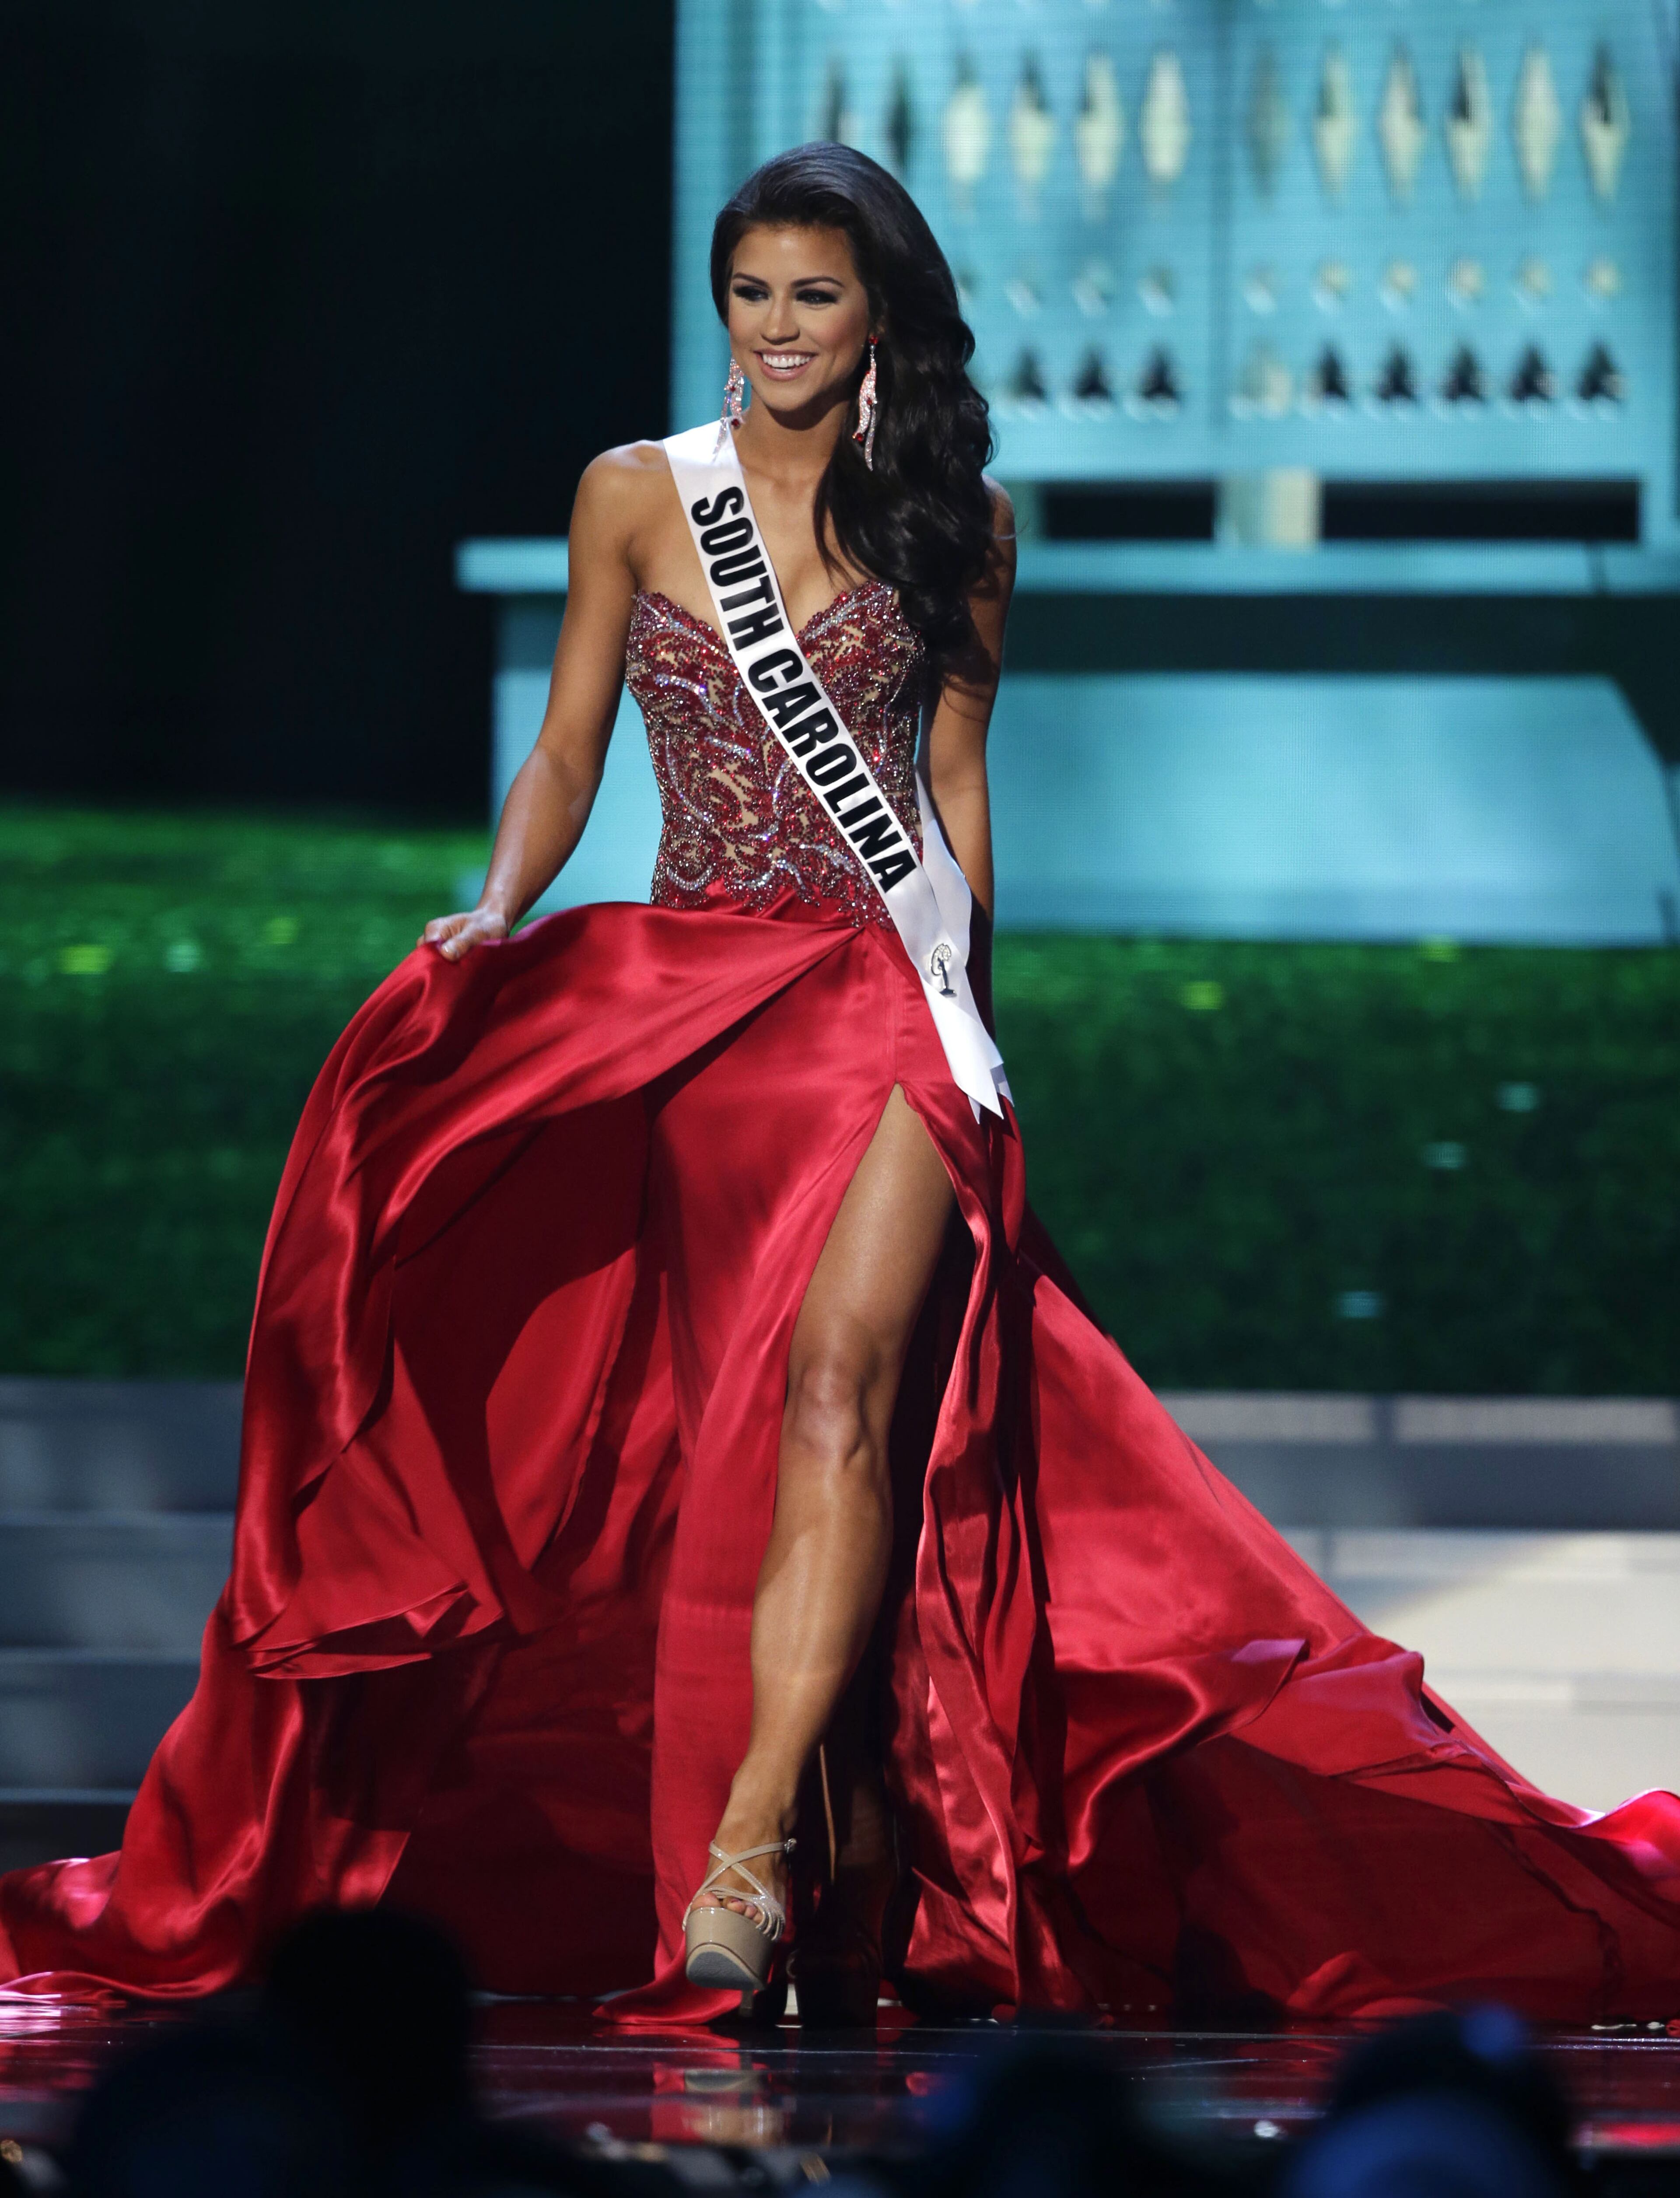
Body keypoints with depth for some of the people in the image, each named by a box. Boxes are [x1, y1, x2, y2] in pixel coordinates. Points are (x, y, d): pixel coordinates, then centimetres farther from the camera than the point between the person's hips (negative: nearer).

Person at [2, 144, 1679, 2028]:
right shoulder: (637, 499, 9)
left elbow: (956, 775, 13)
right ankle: (855, 1857, 5)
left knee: (839, 1373, -21)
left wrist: (953, 1005, 9)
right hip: (689, 990, 2)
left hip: (890, 989, -2)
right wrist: (500, 911, -5)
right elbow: (565, 757, 12)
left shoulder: (953, 523, 8)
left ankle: (752, 1839, -28)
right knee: (723, 1408, -1)